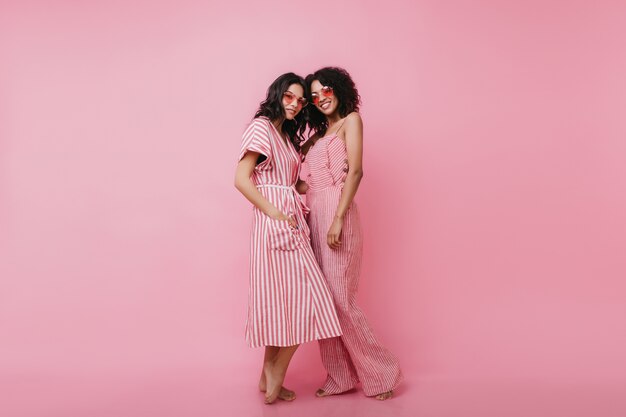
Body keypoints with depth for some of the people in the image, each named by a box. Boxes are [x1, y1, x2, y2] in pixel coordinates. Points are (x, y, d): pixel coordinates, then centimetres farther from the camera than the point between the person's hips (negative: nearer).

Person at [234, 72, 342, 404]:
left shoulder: (288, 134, 21)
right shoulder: (261, 127, -6)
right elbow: (241, 179, -14)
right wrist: (275, 213, -16)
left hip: (290, 220, 9)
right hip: (273, 223, -9)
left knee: (286, 301, 9)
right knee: (301, 300, -7)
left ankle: (269, 378, 19)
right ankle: (274, 378, 6)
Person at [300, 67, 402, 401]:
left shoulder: (351, 120, 2)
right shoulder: (319, 132, 22)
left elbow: (355, 171, -11)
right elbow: (306, 180, 16)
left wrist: (338, 219, -19)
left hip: (336, 213, -7)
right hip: (314, 216, 7)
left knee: (340, 297, -7)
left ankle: (380, 372, 8)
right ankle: (340, 377, 16)